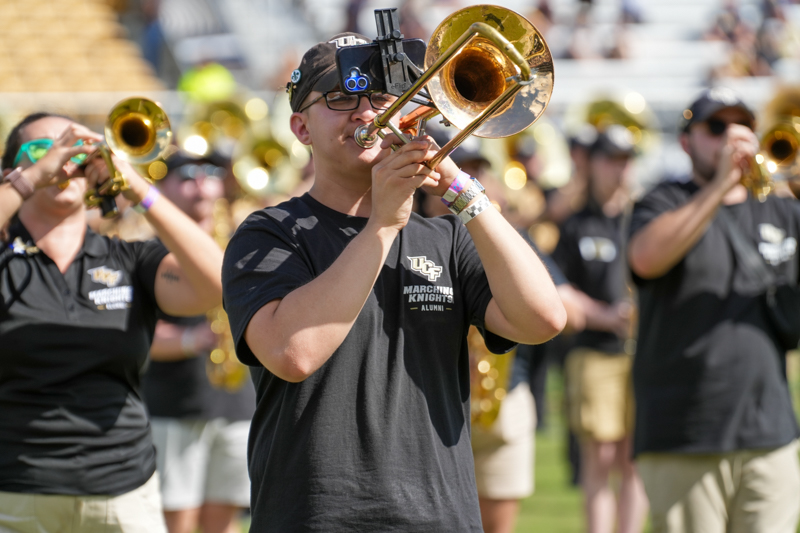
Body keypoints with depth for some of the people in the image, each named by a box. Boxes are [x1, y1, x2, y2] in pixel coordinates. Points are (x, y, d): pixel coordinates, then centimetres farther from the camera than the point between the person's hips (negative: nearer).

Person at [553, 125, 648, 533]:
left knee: (633, 461, 1)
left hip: (647, 356, 1)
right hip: (595, 353, -1)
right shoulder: (577, 227, 9)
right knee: (599, 458, -4)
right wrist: (605, 316, -10)